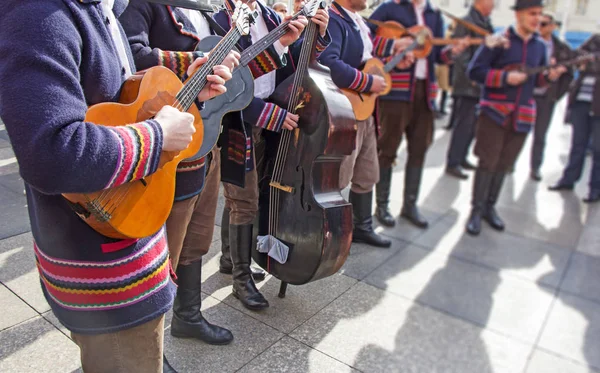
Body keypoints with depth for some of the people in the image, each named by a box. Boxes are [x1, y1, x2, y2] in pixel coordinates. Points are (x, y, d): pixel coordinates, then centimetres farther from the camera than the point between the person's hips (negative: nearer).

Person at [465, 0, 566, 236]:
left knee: (504, 164, 10)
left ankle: (490, 207, 23)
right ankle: (476, 210, 8)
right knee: (488, 162, -3)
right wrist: (505, 77, -19)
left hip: (522, 116, 5)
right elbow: (474, 71, -10)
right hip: (494, 112, -5)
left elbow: (537, 79, 19)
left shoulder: (540, 46, 11)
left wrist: (550, 76, -3)